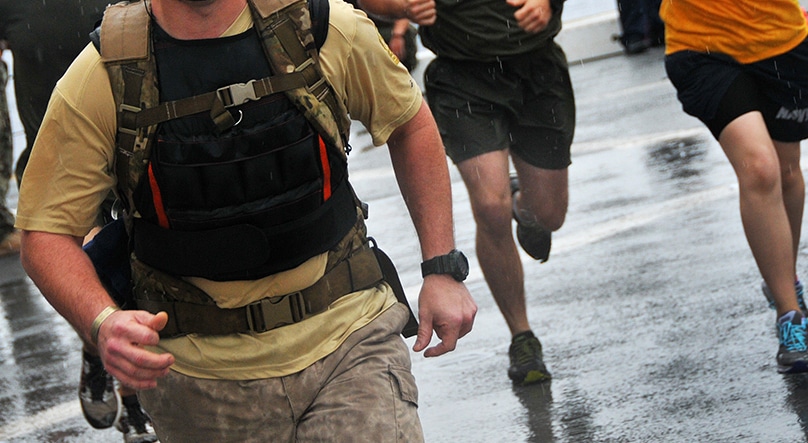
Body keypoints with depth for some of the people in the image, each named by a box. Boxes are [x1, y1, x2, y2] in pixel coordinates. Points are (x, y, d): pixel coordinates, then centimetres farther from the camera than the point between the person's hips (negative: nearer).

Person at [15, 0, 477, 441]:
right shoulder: (101, 79, -10)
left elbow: (411, 122, 12)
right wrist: (103, 323, -25)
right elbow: (46, 233, -6)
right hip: (205, 377, 0)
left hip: (350, 344, 0)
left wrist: (443, 267, 8)